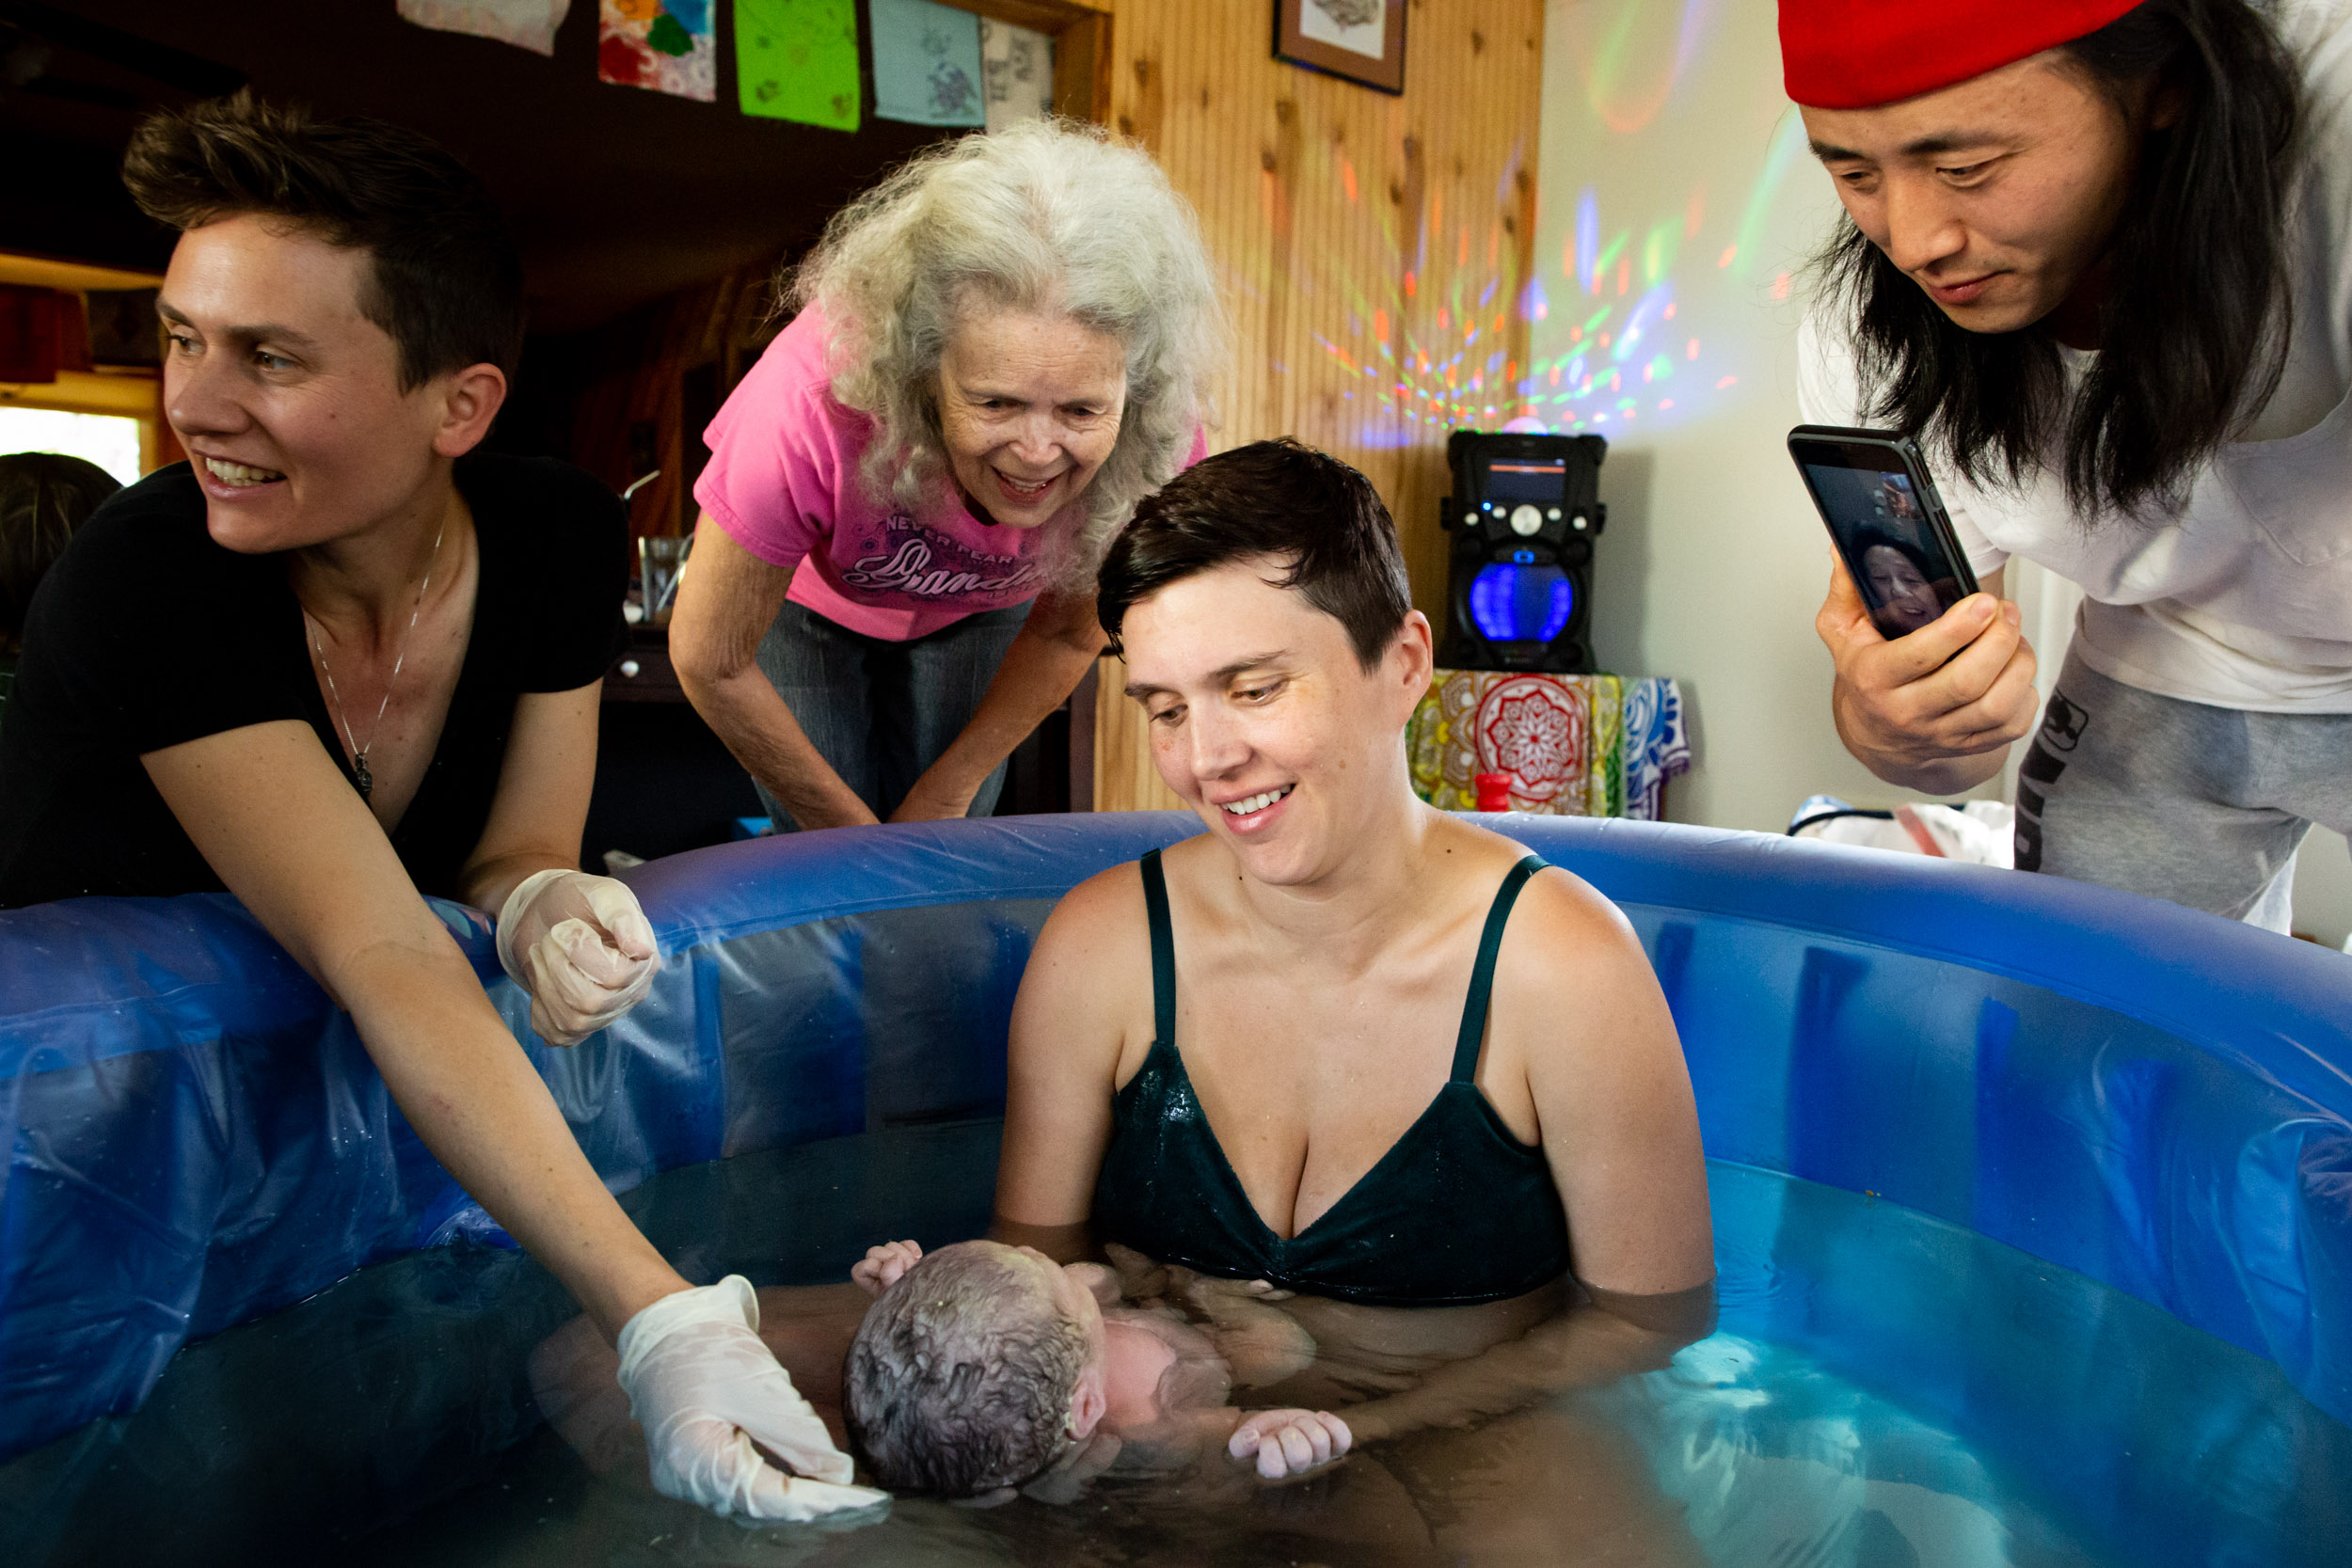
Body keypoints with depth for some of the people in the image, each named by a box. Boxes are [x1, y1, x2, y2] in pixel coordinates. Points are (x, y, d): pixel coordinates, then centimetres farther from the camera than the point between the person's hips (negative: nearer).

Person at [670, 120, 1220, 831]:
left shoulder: (1154, 441, -35)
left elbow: (1068, 633, -13)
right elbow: (710, 661, -27)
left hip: (975, 611, 2)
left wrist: (950, 791, -5)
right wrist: (852, 832, -15)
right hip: (806, 603, -2)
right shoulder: (814, 401, -44)